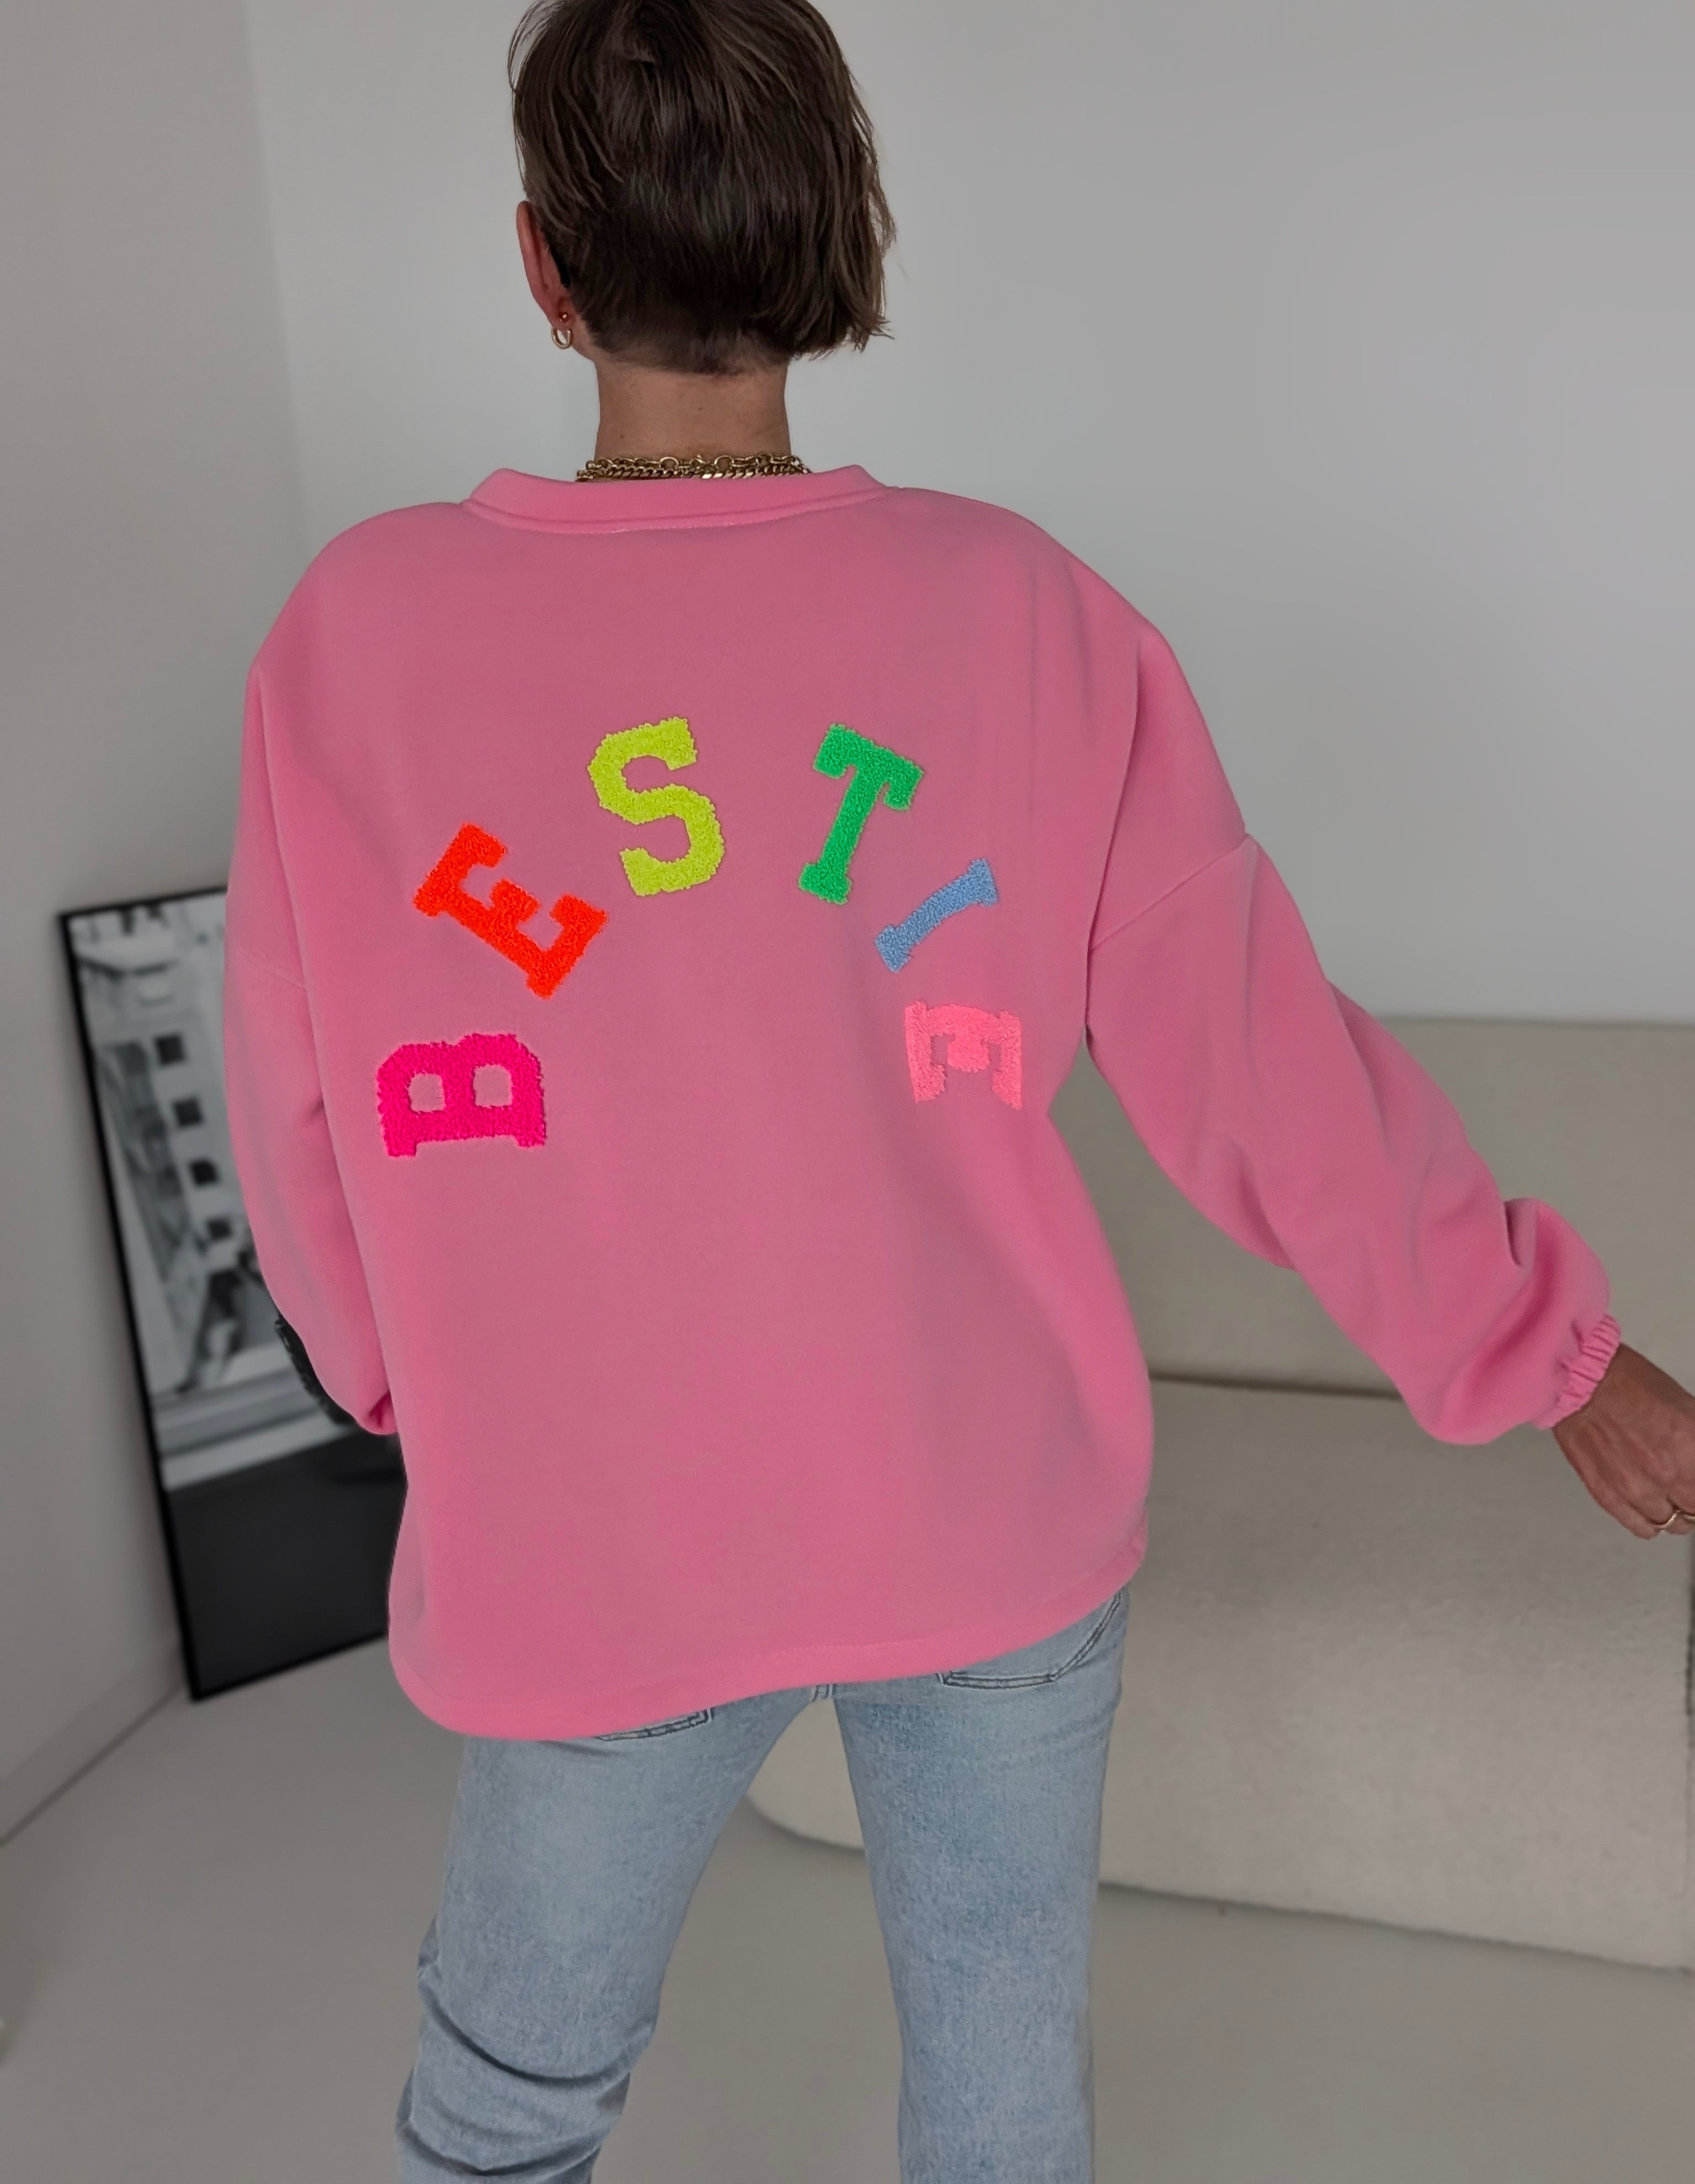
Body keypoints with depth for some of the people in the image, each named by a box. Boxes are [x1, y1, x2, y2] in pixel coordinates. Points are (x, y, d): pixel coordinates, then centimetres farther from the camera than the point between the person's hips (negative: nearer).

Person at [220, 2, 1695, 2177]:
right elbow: (1259, 1060, -7)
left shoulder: (357, 628, -12)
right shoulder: (1024, 610, -11)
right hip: (1003, 1520, 1)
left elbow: (304, 1118, -1)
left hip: (593, 1555, 0)